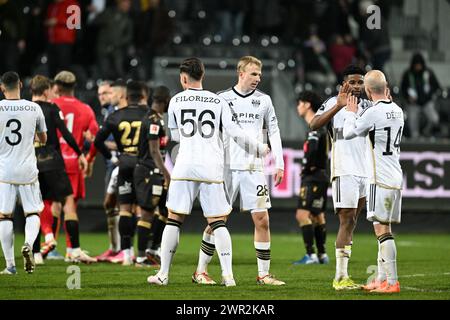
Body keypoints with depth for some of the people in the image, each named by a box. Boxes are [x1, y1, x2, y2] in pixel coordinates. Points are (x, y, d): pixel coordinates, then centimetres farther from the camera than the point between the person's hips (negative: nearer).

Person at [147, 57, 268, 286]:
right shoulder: (218, 102, 5)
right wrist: (258, 147, 14)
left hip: (185, 167, 0)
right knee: (217, 223, 3)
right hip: (212, 168, 0)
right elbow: (234, 132, 0)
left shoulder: (176, 101, 6)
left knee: (174, 220, 6)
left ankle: (163, 274, 6)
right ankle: (227, 274, -7)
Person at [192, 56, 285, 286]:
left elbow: (274, 133, 13)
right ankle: (200, 271, 9)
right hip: (228, 167, -2)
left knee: (262, 220, -4)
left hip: (255, 169, 2)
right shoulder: (223, 99, 3)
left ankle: (263, 274, 3)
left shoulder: (263, 100, 9)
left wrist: (279, 164, 5)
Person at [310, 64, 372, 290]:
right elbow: (314, 125, -18)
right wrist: (338, 106, -28)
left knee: (351, 222, 7)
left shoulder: (368, 106, 16)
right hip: (344, 170, -6)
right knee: (347, 221, -10)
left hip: (366, 170, 6)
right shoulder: (334, 104, -3)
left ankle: (341, 275, 9)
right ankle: (341, 277, -10)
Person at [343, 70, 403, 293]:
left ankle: (392, 282, -14)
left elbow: (349, 133, -1)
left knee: (381, 228, -9)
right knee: (384, 229, 13)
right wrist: (387, 99, 29)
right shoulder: (397, 111, 9)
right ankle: (382, 279, 17)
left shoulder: (373, 113, -14)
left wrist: (351, 113, 16)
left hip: (381, 179, -8)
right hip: (396, 178, 8)